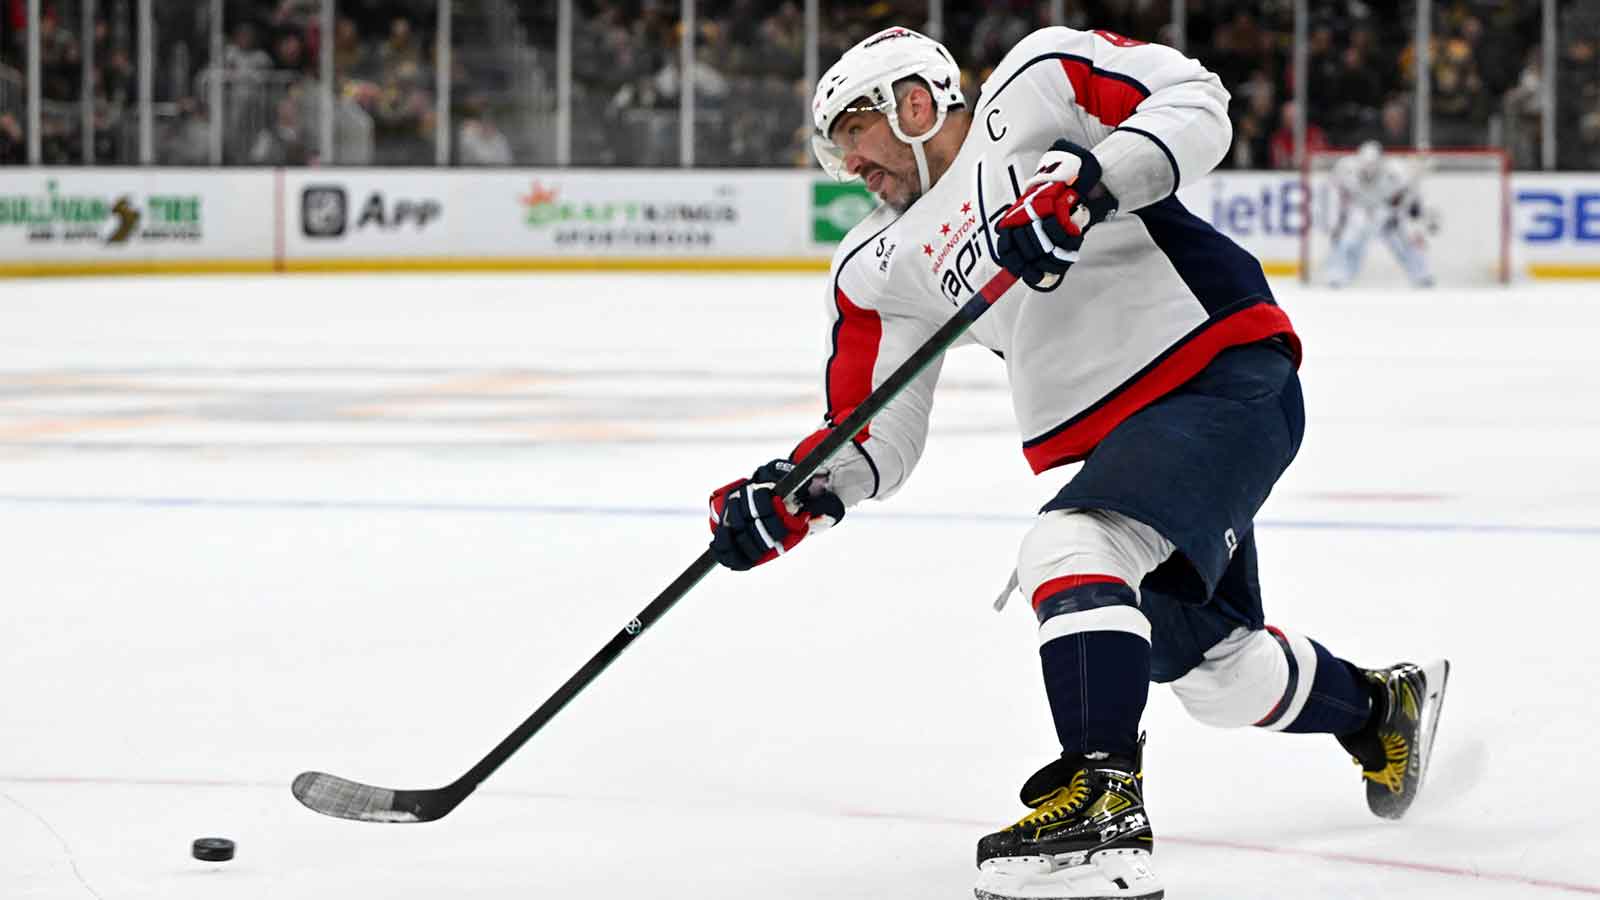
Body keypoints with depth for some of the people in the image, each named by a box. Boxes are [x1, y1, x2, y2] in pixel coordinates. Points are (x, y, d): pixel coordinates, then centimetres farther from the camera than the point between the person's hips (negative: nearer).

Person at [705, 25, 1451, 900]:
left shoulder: (1033, 84, -6)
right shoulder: (880, 267, 12)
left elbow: (1195, 102, -15)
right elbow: (878, 435, 10)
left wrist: (1092, 180, -28)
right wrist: (796, 495, -8)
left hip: (1227, 376, -9)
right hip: (1112, 440, 9)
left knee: (1069, 552, -27)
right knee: (1212, 663, 19)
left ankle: (1103, 808, -32)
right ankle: (1381, 707, 47)